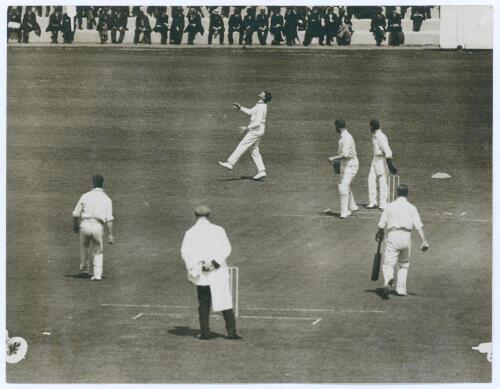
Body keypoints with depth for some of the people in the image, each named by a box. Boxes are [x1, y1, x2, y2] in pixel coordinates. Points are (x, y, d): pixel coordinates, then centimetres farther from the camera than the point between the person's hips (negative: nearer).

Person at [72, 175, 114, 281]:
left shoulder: (86, 196, 4)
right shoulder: (106, 199, 3)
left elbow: (76, 214, 5)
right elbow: (109, 219, -5)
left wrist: (75, 225, 23)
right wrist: (110, 234, -4)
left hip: (85, 224, 0)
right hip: (98, 226, 0)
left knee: (84, 247, 24)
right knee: (98, 252, 13)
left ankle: (84, 269, 35)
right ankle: (97, 274, 1)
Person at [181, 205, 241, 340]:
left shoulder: (190, 233, 0)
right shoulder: (218, 230, 0)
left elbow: (185, 252, -7)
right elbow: (226, 249, -8)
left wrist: (196, 269, -8)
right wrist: (214, 263, -14)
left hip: (201, 276, 0)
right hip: (219, 273, 0)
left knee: (203, 304, 12)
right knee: (225, 302, 2)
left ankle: (205, 333, 11)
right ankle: (231, 332, -4)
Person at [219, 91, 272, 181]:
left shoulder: (261, 107, -19)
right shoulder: (259, 105, 13)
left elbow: (258, 122, -25)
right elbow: (250, 112, 26)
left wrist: (247, 128, -30)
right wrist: (240, 108, 18)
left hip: (256, 130, -10)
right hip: (256, 131, 10)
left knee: (242, 146, -9)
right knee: (254, 150, 9)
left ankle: (230, 163, -10)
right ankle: (261, 171, 6)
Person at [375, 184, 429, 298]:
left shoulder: (389, 207, 7)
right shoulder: (411, 208, 5)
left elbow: (381, 225, 11)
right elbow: (418, 225, -7)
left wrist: (379, 234, 31)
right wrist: (424, 241, -12)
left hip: (392, 236, -1)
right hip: (406, 237, 1)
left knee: (388, 264, -6)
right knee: (404, 264, 22)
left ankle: (388, 281, -38)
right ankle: (401, 289, 18)